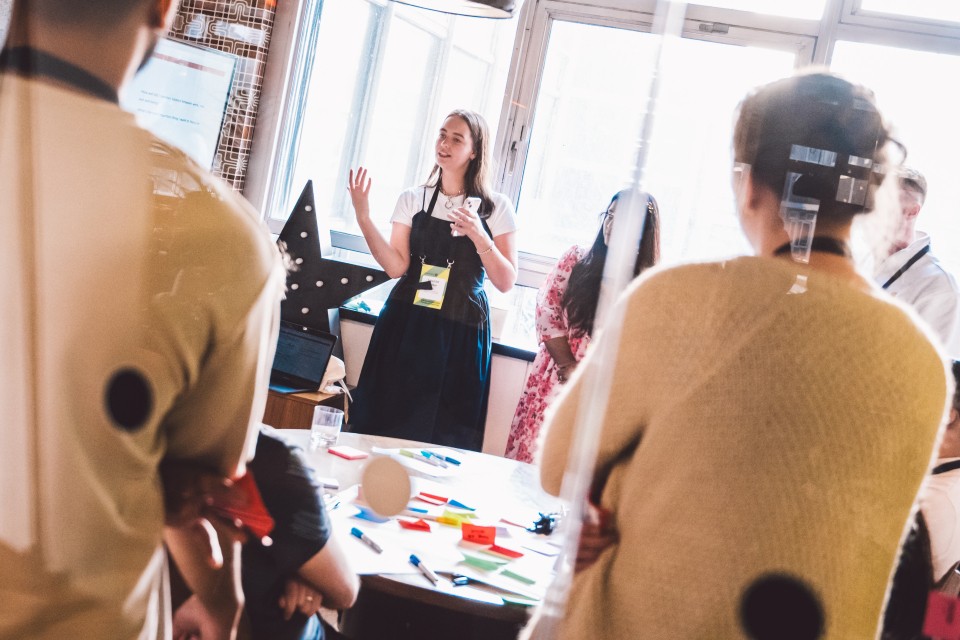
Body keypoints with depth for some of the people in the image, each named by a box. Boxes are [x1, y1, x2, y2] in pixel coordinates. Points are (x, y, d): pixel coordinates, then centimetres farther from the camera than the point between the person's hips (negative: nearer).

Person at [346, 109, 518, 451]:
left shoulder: (496, 208, 2)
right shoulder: (413, 199, 7)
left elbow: (506, 282, -1)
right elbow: (396, 266, -3)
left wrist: (479, 238, -16)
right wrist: (363, 216, -11)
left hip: (461, 333, -1)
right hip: (407, 325, 2)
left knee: (444, 434, -1)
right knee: (386, 425, 2)